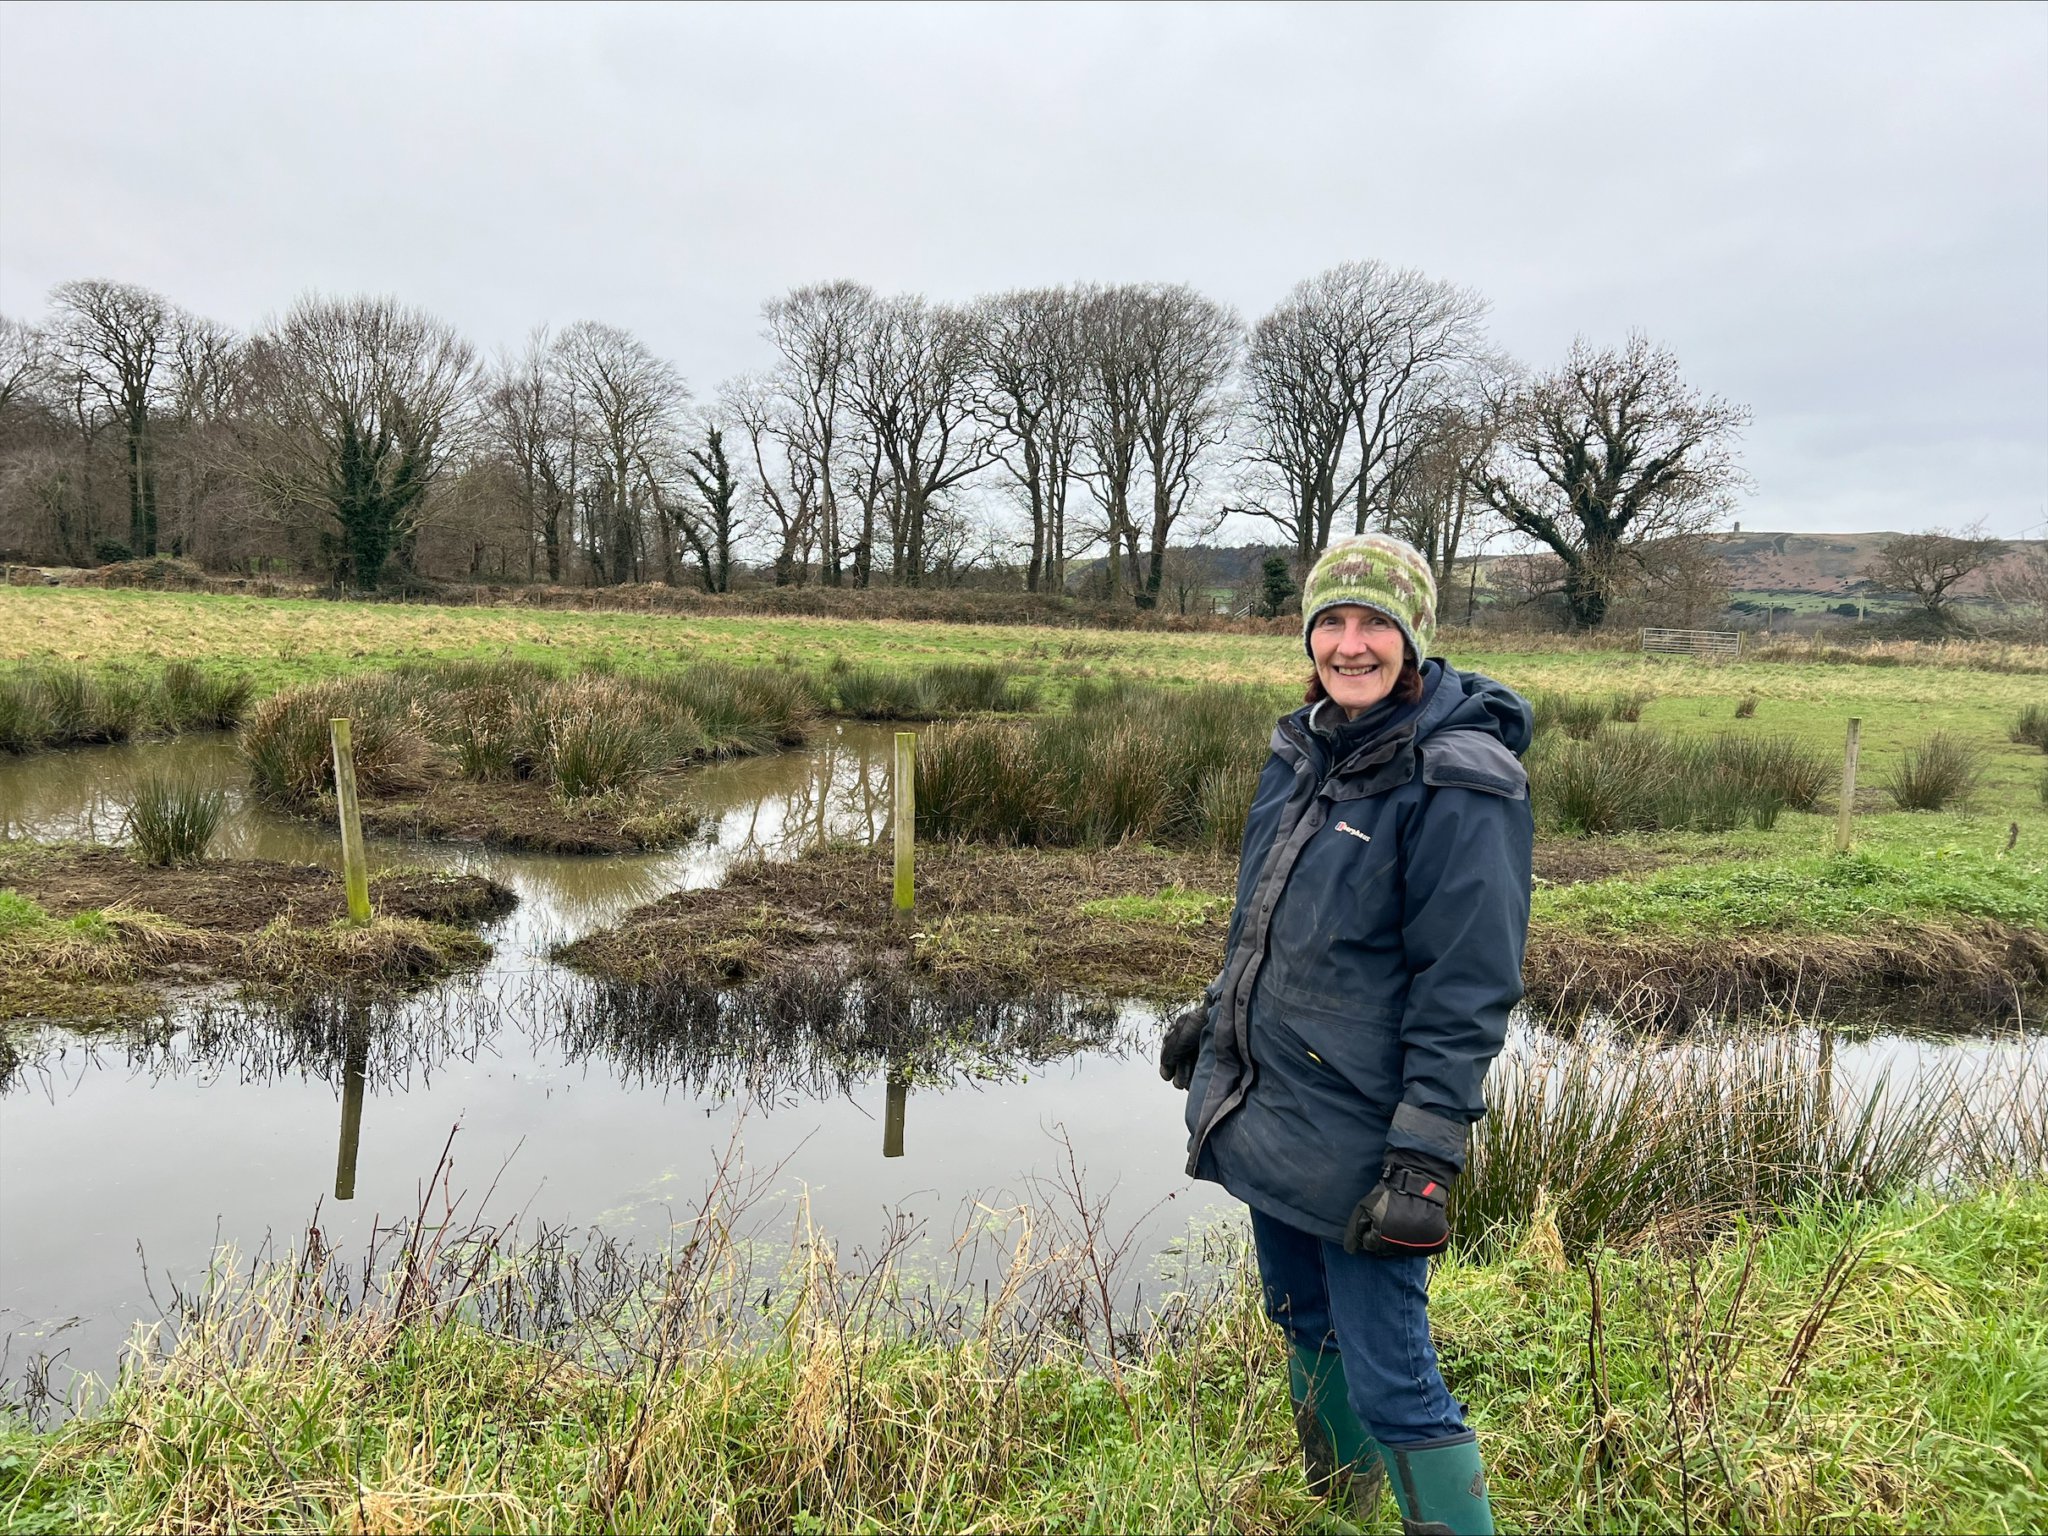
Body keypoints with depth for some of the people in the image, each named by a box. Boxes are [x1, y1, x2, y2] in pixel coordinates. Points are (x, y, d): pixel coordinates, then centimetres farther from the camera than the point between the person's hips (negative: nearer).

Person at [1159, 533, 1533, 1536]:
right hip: (1264, 1099, 8)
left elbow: (1465, 991, -20)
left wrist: (1425, 1161, -22)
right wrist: (1214, 1011, 25)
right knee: (1305, 1323, 25)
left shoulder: (1458, 784, -18)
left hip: (1355, 1133, -8)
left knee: (1390, 1380, -3)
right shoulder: (1304, 748, 5)